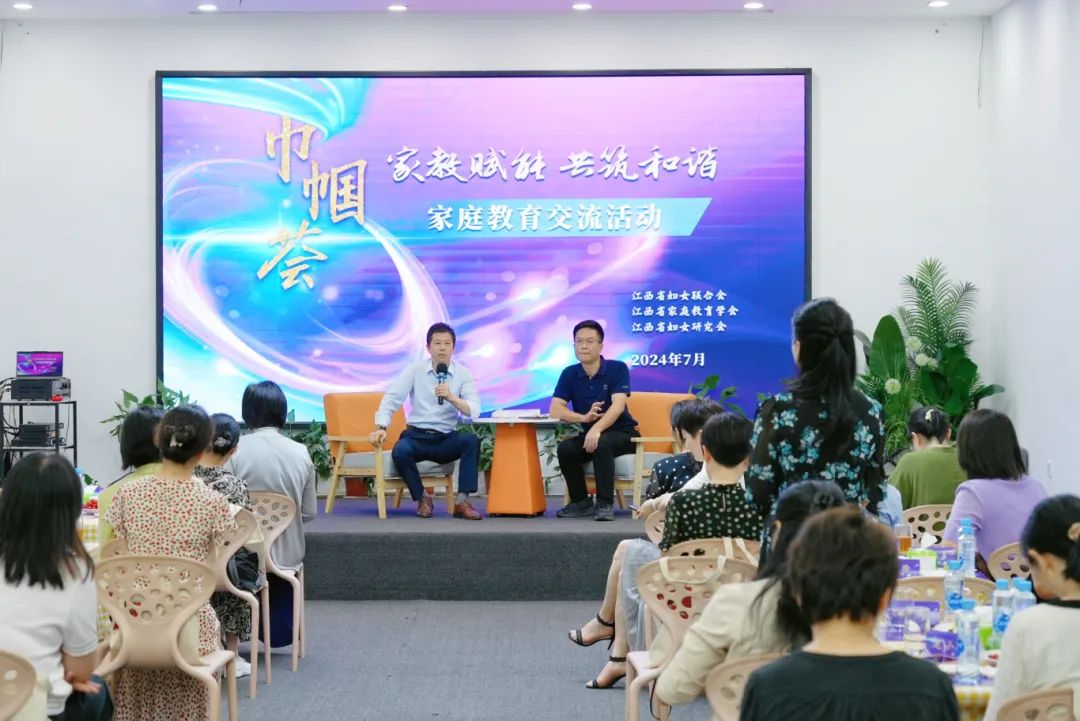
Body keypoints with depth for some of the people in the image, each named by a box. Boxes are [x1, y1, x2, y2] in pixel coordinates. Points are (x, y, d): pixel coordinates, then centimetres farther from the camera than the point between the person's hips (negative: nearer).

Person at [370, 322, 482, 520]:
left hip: (447, 439, 0)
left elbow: (474, 411, -12)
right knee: (399, 452, -33)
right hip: (416, 437, 0)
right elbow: (392, 398, -7)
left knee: (472, 441, -30)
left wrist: (451, 397, -30)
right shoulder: (415, 370, 0)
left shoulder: (464, 374, 0)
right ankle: (422, 498, -5)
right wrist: (381, 427, -22)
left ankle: (462, 501, -22)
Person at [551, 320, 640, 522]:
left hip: (622, 433, -4)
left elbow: (618, 405, -25)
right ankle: (581, 502, -6)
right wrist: (584, 417, -28)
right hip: (589, 433, 4)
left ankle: (605, 504, -26)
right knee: (565, 449, -24)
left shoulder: (617, 368, -12)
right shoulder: (569, 374, -1)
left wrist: (596, 429, -43)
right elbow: (555, 410, -9)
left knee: (601, 444, -35)